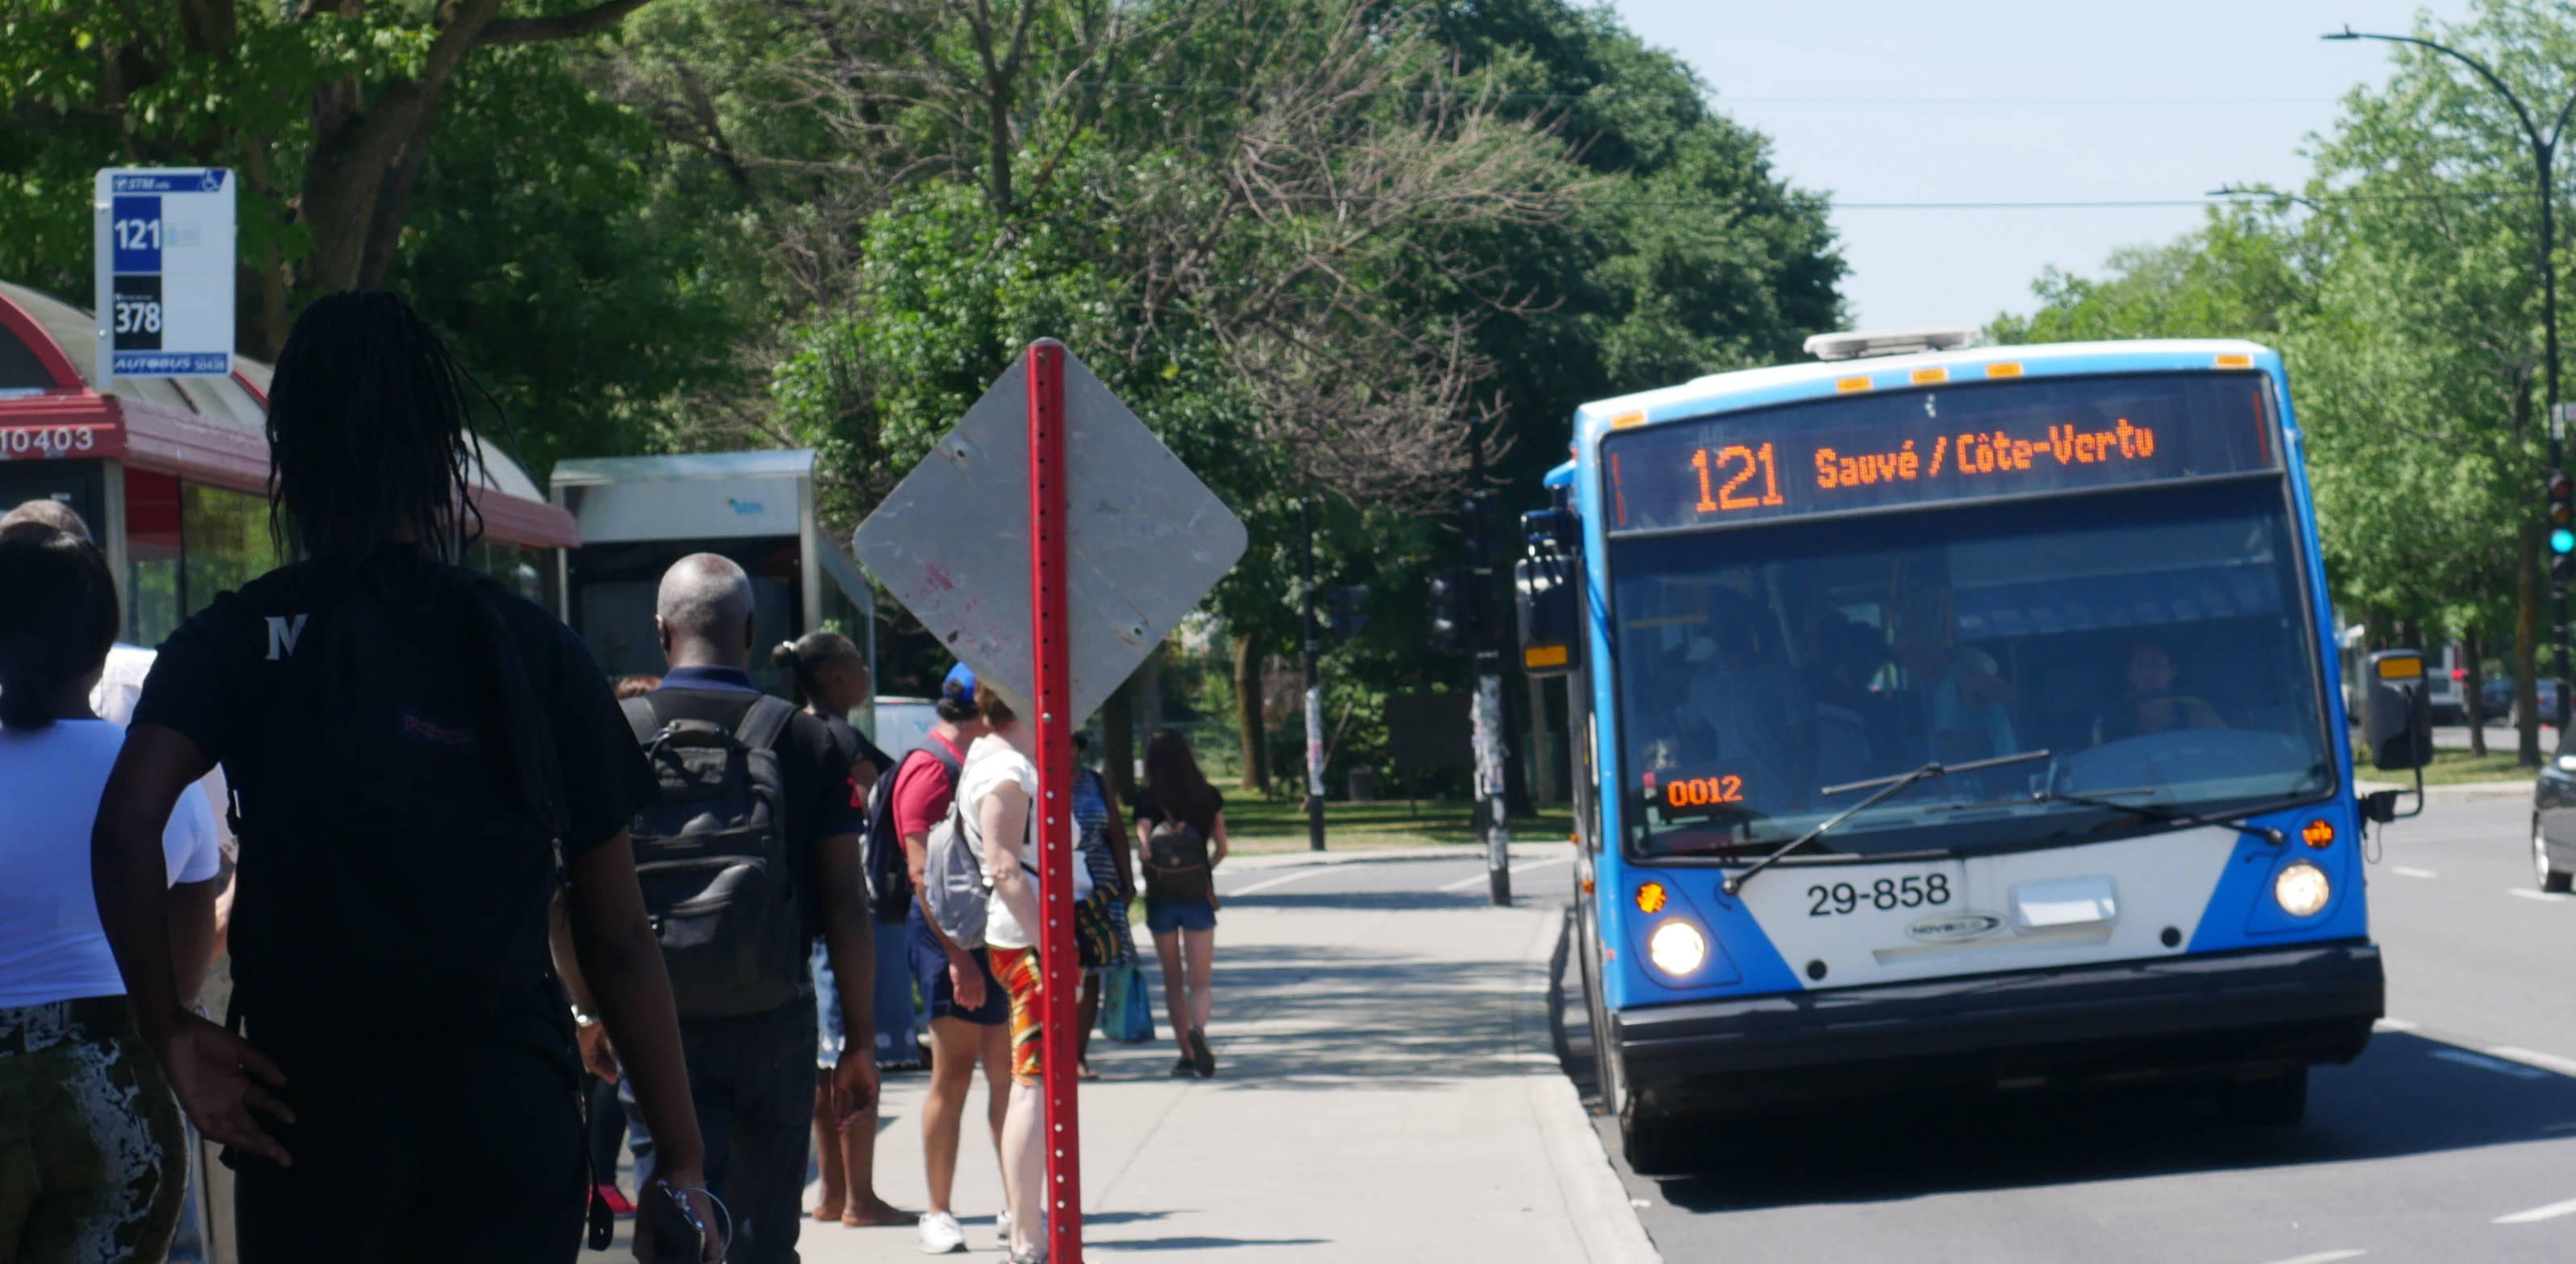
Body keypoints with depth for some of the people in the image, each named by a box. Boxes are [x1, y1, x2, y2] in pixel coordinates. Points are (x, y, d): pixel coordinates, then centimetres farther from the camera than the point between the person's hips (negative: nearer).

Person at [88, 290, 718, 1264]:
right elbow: (619, 942, 3)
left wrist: (170, 1032, -7)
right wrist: (682, 1165, 8)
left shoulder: (236, 643, 1)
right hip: (510, 1101, 1)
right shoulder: (537, 653, 3)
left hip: (315, 1100, 0)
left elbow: (126, 828, -18)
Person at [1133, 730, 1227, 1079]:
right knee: (1199, 982, 1)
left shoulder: (1147, 799, -6)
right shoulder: (1208, 796, 1)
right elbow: (1221, 849, 6)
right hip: (1198, 895, 0)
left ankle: (1187, 1052, 15)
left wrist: (1155, 869, -1)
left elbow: (1143, 844, -18)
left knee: (1173, 981, 14)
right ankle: (1197, 1029, -29)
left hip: (1161, 897, 0)